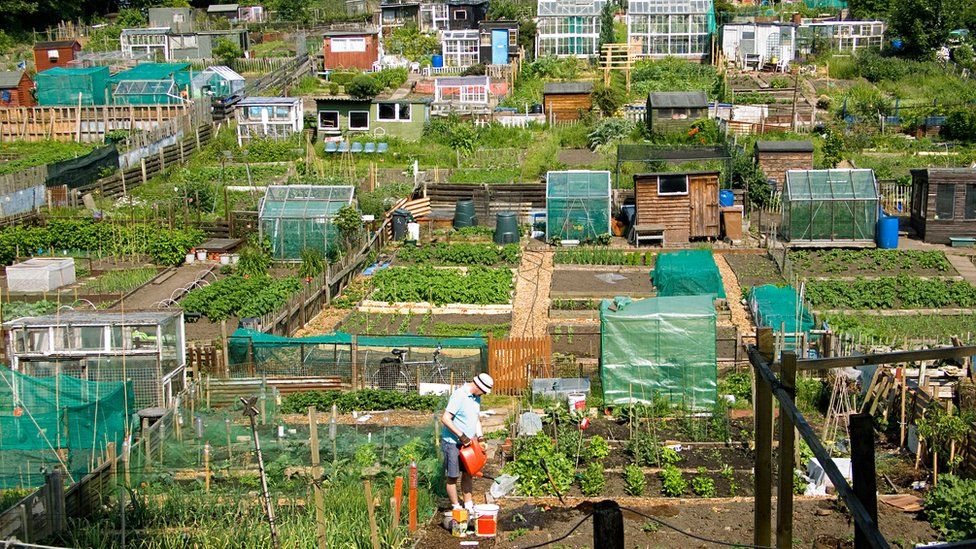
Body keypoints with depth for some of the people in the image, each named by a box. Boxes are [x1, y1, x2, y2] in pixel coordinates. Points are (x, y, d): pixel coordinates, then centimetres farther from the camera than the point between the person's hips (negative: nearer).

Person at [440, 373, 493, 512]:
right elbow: (445, 418, -25)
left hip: (466, 443, 9)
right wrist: (461, 435, -24)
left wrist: (480, 436, 4)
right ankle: (456, 508, 9)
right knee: (453, 477, 1)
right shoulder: (459, 396, -21)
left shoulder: (476, 397, 7)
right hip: (452, 442, -9)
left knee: (468, 474, 13)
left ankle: (469, 506, 22)